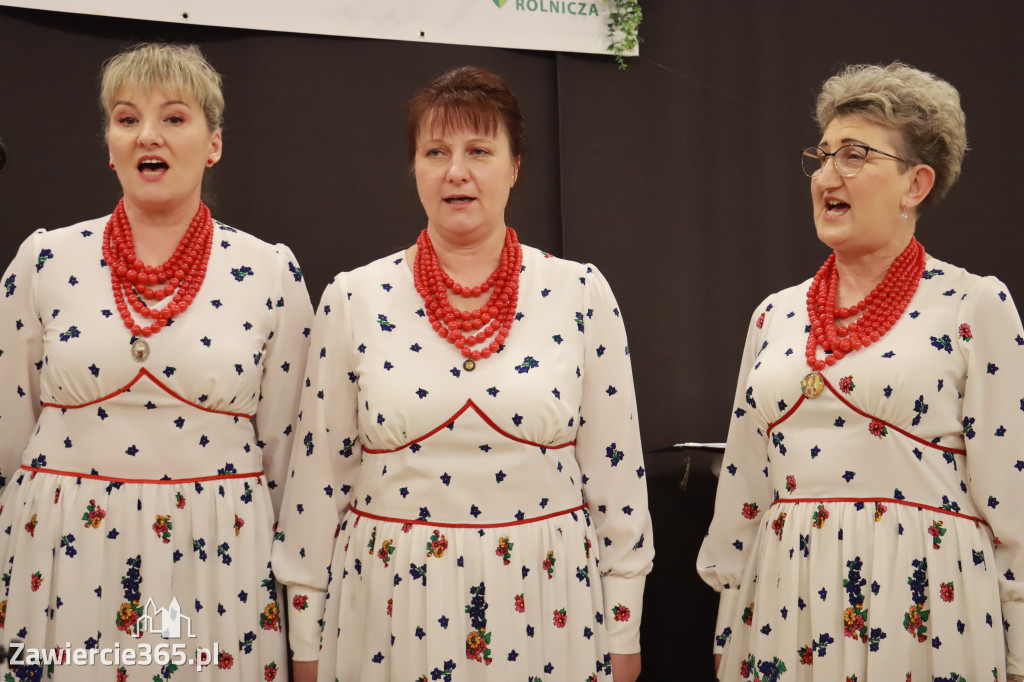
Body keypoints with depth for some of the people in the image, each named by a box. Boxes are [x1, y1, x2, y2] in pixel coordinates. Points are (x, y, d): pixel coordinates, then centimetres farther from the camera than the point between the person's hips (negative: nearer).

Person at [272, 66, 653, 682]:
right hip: (391, 607, 0)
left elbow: (615, 469, 1)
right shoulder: (353, 300, -1)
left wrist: (624, 632, 2)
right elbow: (319, 471, 3)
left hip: (544, 603, 0)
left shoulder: (581, 294, -1)